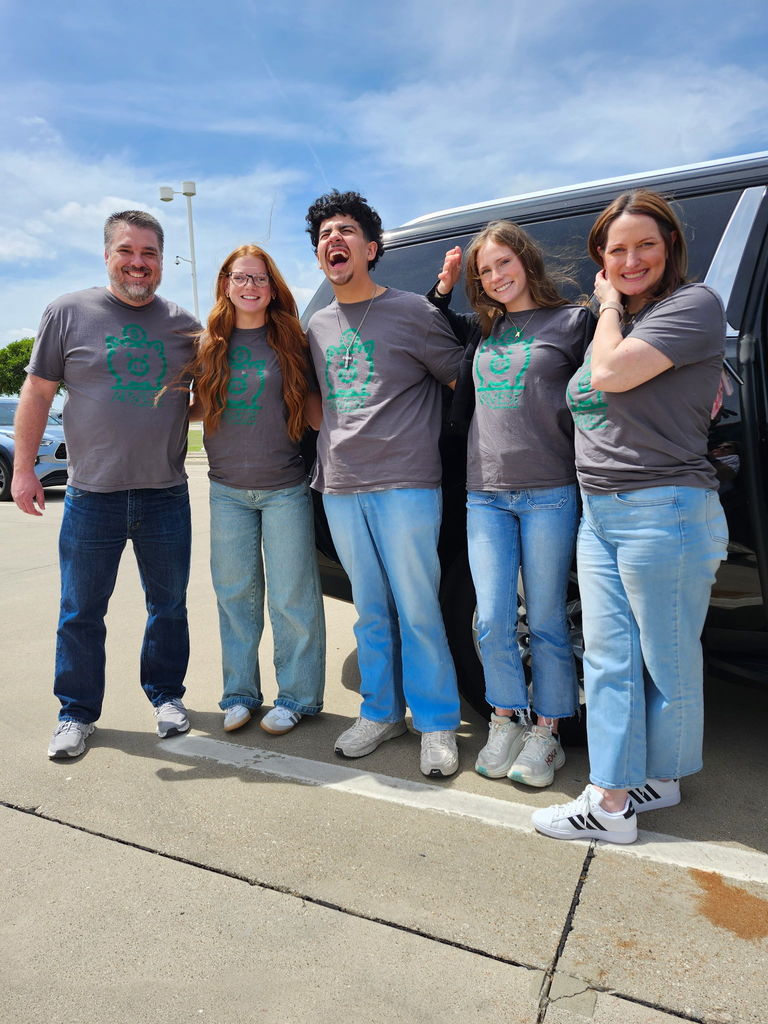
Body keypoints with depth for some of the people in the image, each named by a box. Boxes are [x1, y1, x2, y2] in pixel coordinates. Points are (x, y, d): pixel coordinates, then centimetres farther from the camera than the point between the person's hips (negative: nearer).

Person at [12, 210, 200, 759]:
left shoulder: (184, 324, 8)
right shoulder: (69, 312, 2)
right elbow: (38, 392, 4)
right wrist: (24, 468, 1)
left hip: (166, 494, 2)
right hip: (92, 496, -1)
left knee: (169, 605, 11)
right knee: (81, 612, 7)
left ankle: (167, 695, 30)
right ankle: (77, 713, 24)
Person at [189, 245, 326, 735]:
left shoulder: (291, 341, 1)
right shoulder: (209, 344, 7)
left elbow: (314, 413, 2)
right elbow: (199, 407, 15)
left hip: (285, 490, -3)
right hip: (227, 491, 3)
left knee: (292, 598, 2)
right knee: (235, 594, 11)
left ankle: (296, 697, 18)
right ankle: (240, 694, 26)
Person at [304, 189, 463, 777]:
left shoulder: (410, 311, -1)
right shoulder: (319, 327, 15)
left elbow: (464, 378, 4)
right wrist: (328, 461, 15)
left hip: (405, 486, -5)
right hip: (341, 490, 5)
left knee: (418, 611, 0)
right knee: (371, 611, 13)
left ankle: (437, 723, 15)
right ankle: (381, 712, 27)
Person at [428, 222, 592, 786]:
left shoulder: (573, 321, 4)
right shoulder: (481, 331, 16)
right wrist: (443, 287, 17)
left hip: (550, 494, -3)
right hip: (486, 495, 4)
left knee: (545, 622, 4)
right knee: (493, 621, 2)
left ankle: (545, 734, 19)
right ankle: (506, 722, 21)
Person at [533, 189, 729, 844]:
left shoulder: (695, 304, -6)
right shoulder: (617, 319, 20)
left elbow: (610, 374, -17)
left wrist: (610, 304, -1)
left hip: (664, 513, -7)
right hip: (599, 513, 8)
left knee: (666, 661, 7)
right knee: (608, 659, 8)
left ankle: (660, 776, 29)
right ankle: (611, 801, 18)